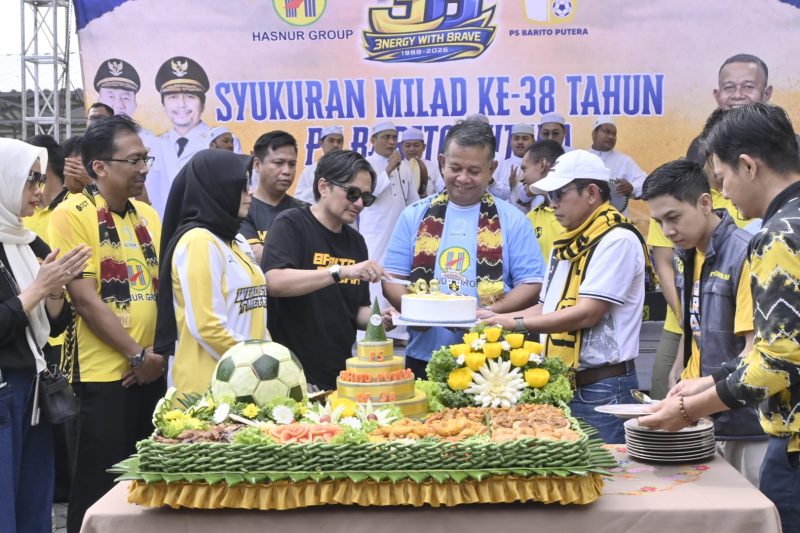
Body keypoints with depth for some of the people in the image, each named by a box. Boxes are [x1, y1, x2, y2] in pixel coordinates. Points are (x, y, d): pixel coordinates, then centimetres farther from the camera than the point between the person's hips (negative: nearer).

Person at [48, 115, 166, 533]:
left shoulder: (147, 214, 11)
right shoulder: (73, 214, -9)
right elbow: (85, 299, -14)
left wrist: (160, 352, 0)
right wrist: (136, 355, -13)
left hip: (153, 370, 6)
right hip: (104, 373, -6)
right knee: (100, 489, -1)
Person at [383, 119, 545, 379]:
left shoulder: (512, 220, 4)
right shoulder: (414, 216, 9)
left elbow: (531, 284, 2)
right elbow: (392, 278, 10)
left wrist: (490, 312, -15)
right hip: (424, 357, 2)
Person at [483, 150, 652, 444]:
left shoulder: (618, 241, -12)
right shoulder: (567, 244, 17)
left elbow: (586, 314, -19)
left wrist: (517, 323, -16)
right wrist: (499, 318, 6)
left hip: (600, 389, -8)